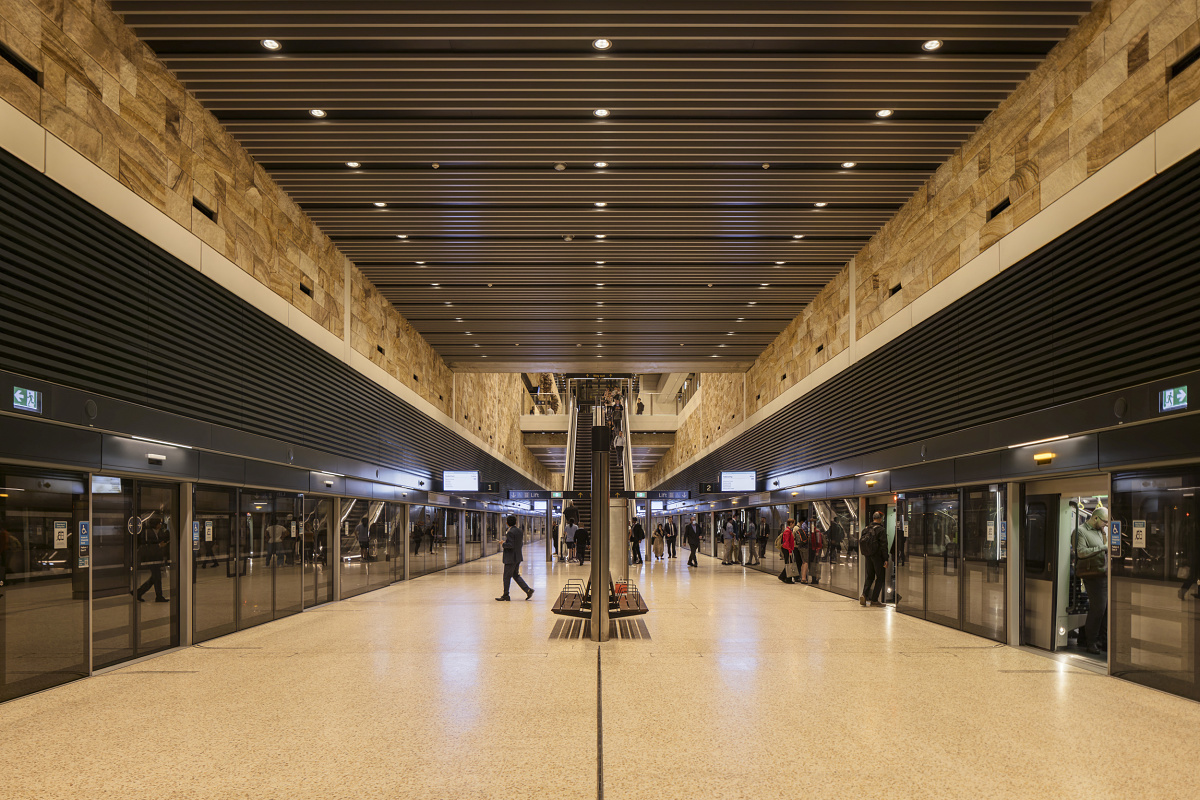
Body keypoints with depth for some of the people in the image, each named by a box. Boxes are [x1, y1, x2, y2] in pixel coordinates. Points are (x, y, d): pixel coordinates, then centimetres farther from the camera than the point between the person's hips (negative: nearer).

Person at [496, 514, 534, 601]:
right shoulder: (519, 530, 7)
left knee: (507, 577, 3)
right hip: (518, 557, 9)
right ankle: (528, 590, 7)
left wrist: (503, 544, -9)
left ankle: (505, 595, 12)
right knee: (516, 575, 16)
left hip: (511, 558, -9)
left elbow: (510, 545, -24)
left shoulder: (510, 532, -19)